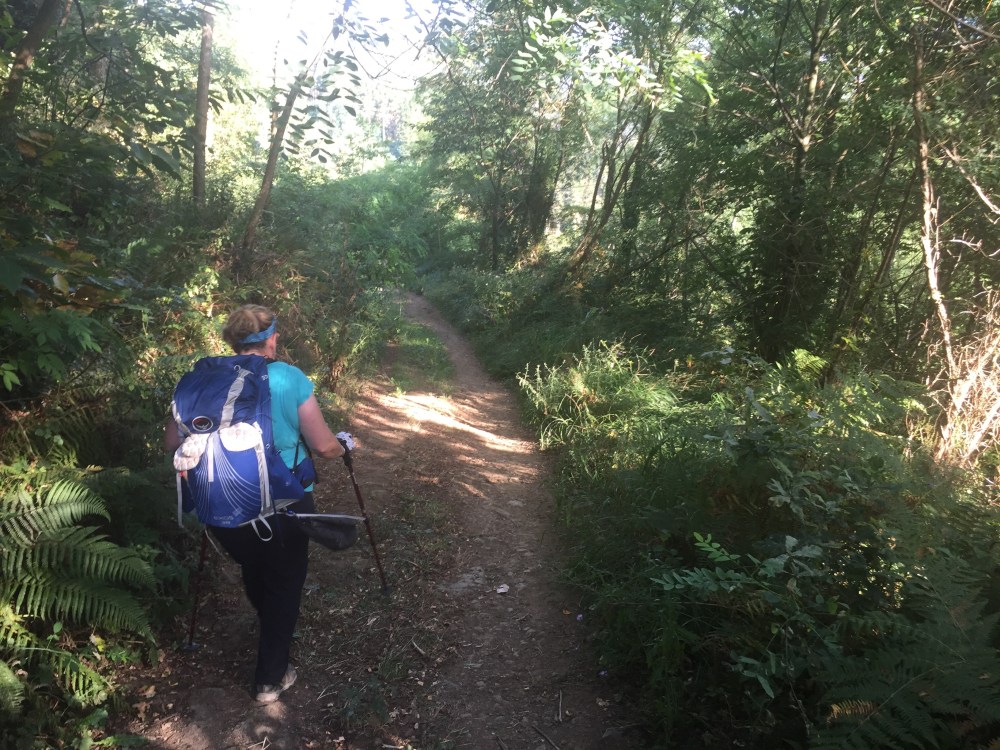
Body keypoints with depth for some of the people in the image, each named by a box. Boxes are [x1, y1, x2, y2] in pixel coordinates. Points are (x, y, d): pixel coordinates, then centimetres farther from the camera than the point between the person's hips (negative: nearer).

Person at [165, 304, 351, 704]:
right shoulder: (290, 379, -13)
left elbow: (172, 442, 1)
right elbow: (324, 447, -10)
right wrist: (345, 444, 13)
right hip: (282, 507, -4)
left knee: (254, 575, 30)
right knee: (284, 586, 19)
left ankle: (272, 639, 57)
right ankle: (270, 680, 29)